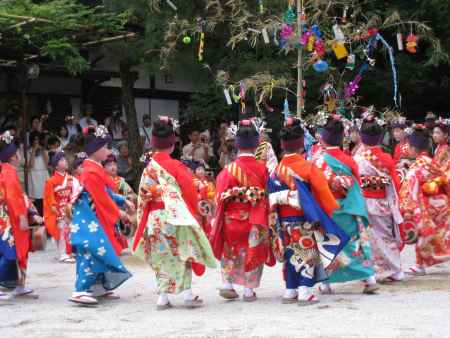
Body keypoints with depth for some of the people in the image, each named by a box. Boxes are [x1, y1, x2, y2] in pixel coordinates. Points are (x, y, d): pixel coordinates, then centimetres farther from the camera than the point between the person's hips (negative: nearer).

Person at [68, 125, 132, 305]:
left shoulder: (96, 169, 14)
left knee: (102, 252, 12)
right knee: (94, 251, -16)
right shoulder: (92, 172, -18)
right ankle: (81, 291, -18)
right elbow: (102, 198, -17)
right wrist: (117, 213, -7)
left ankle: (100, 287, 19)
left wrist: (123, 201, 13)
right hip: (90, 219, -11)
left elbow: (107, 193, 20)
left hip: (98, 218, 11)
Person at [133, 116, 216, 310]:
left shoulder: (148, 169, 2)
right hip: (176, 217, -4)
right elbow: (189, 192, -7)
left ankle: (163, 298, 8)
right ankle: (188, 295, 7)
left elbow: (143, 196, 5)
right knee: (182, 256, 6)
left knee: (162, 258, 10)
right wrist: (193, 211, 6)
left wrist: (144, 219, 13)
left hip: (154, 219, 4)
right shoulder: (176, 166, -11)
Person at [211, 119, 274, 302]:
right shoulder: (262, 168, -9)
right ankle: (248, 289, 13)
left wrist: (217, 220, 7)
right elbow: (268, 195, -5)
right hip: (256, 220, 0)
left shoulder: (229, 170, -9)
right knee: (253, 251, 12)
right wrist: (263, 218, 7)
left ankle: (227, 284, 11)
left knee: (230, 251, 18)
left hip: (231, 218, 0)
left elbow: (220, 197, -6)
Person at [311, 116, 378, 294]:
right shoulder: (349, 160, 2)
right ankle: (370, 278, 3)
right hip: (347, 211, 2)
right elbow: (357, 186, 4)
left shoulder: (318, 158, -8)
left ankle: (326, 283, 10)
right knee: (356, 242, 7)